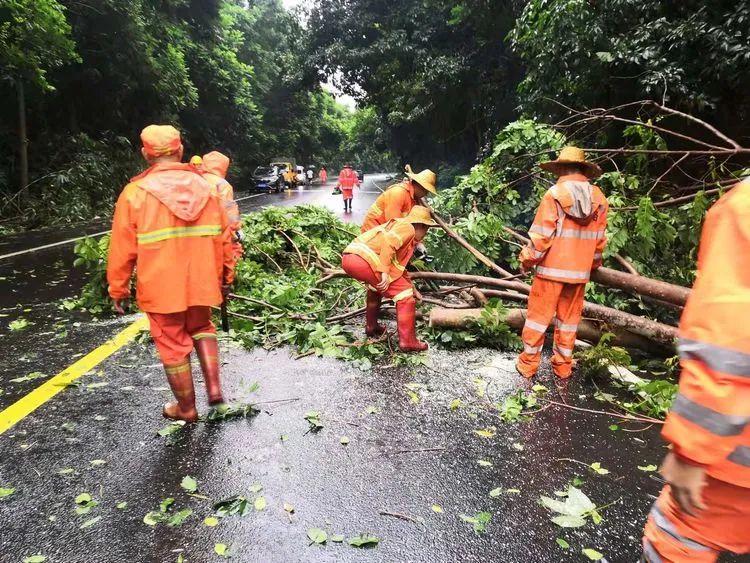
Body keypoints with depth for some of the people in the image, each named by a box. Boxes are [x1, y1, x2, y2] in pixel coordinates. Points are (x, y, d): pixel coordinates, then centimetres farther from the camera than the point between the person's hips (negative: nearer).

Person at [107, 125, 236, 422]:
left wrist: (118, 289, 5)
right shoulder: (204, 187, 0)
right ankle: (214, 386, 15)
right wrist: (225, 275, 15)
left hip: (161, 286, -3)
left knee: (173, 344, 11)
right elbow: (224, 237, 4)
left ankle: (186, 407, 25)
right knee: (201, 328, 26)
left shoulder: (136, 192, -8)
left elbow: (123, 249, -6)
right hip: (200, 281, 3)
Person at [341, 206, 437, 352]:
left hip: (348, 258, 10)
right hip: (365, 259, -10)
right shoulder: (407, 227, 5)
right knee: (404, 295, 0)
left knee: (377, 285, 37)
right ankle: (408, 341, 3)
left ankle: (371, 327, 42)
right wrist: (384, 271, -19)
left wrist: (413, 288, 49)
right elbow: (388, 242, -17)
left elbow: (400, 267, 43)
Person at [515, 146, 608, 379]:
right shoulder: (598, 198, 3)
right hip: (579, 272, 4)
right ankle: (563, 366, 24)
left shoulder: (555, 194, -11)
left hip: (551, 268, -4)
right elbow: (599, 240, 7)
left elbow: (541, 235, -13)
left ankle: (528, 364, 14)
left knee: (538, 316, 6)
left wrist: (527, 260, -1)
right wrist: (593, 264, 21)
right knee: (569, 319, 15)